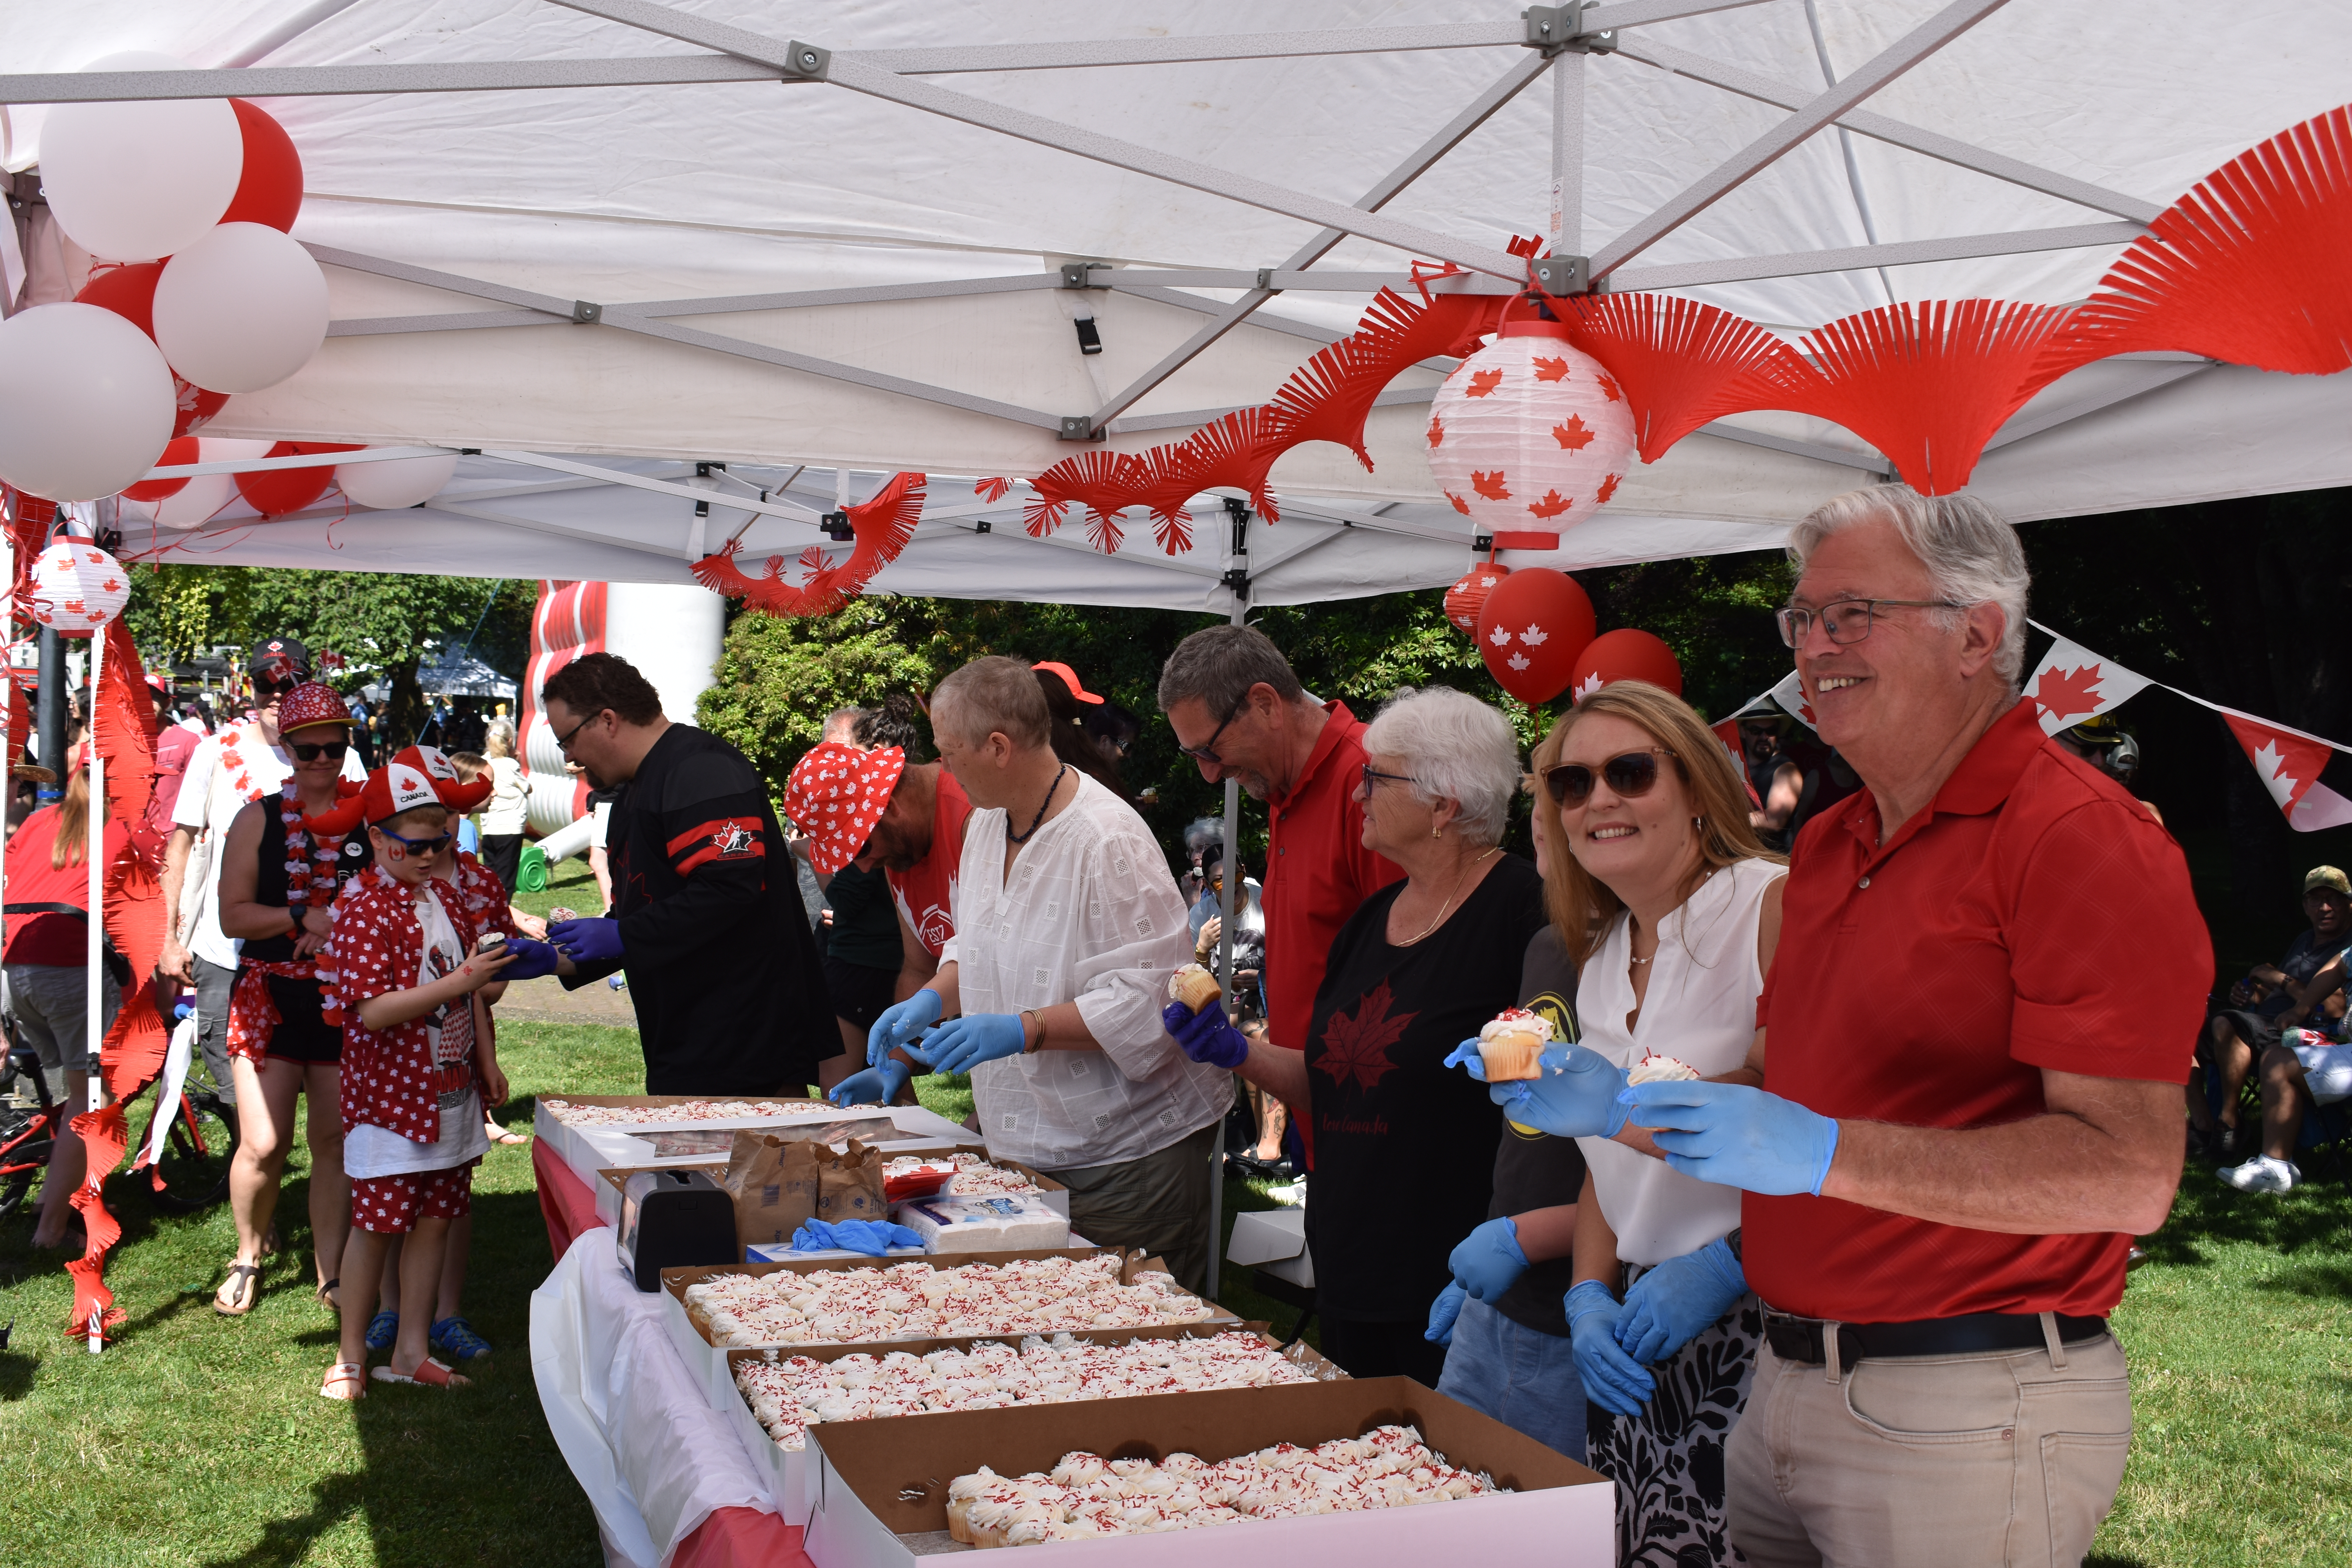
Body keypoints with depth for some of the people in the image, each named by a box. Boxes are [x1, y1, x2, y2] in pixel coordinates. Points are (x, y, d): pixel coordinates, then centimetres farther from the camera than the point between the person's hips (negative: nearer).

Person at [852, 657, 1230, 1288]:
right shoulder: (988, 822, 8)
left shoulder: (1108, 843, -21)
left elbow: (1145, 999, -24)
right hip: (1030, 1149, 8)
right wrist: (932, 999, 3)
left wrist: (1024, 1030, -29)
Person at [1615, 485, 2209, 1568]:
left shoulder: (2080, 839, -15)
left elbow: (2129, 1175, -23)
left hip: (1966, 1415, -8)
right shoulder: (1828, 848, 12)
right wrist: (1620, 1100, 4)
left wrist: (1823, 1153, -28)